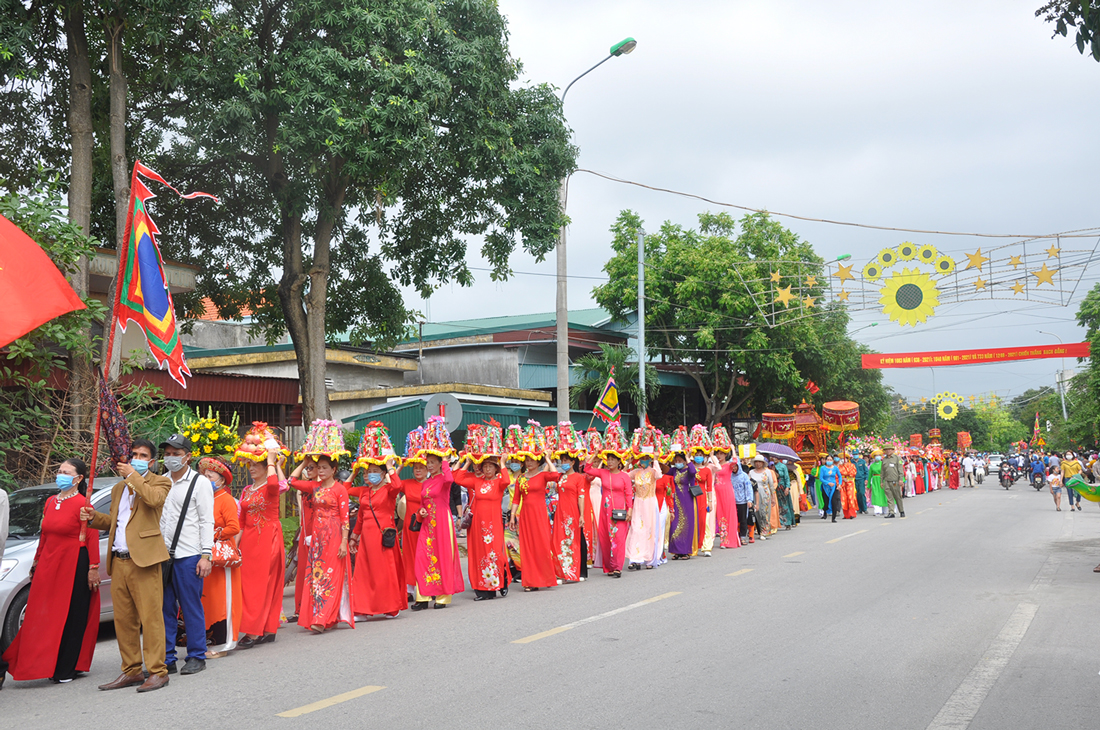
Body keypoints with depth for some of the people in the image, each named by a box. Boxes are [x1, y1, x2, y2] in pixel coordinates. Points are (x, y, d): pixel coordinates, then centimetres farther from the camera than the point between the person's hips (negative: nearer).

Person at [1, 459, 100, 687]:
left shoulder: (82, 504, -10)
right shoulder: (50, 502, 12)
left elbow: (92, 538, -12)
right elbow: (44, 534, 19)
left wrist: (93, 568, -15)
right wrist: (37, 561, 21)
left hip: (74, 565, -7)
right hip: (49, 565, 7)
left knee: (71, 617, 1)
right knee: (42, 615, 6)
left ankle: (67, 669, 7)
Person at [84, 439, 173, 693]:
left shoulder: (159, 482, 3)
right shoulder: (118, 488, 24)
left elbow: (154, 498, -19)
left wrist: (132, 475, -10)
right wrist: (94, 518, 10)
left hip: (143, 559, -7)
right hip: (118, 561, 7)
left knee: (150, 617, -7)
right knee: (123, 620, 9)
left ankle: (157, 672, -3)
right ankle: (131, 671, 17)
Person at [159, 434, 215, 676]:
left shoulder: (200, 483, 0)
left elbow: (207, 521, -4)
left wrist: (206, 555, -10)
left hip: (188, 555, -5)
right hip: (162, 555, 5)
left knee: (191, 608, -1)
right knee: (165, 608, 6)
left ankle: (196, 657, 8)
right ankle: (166, 659, 14)